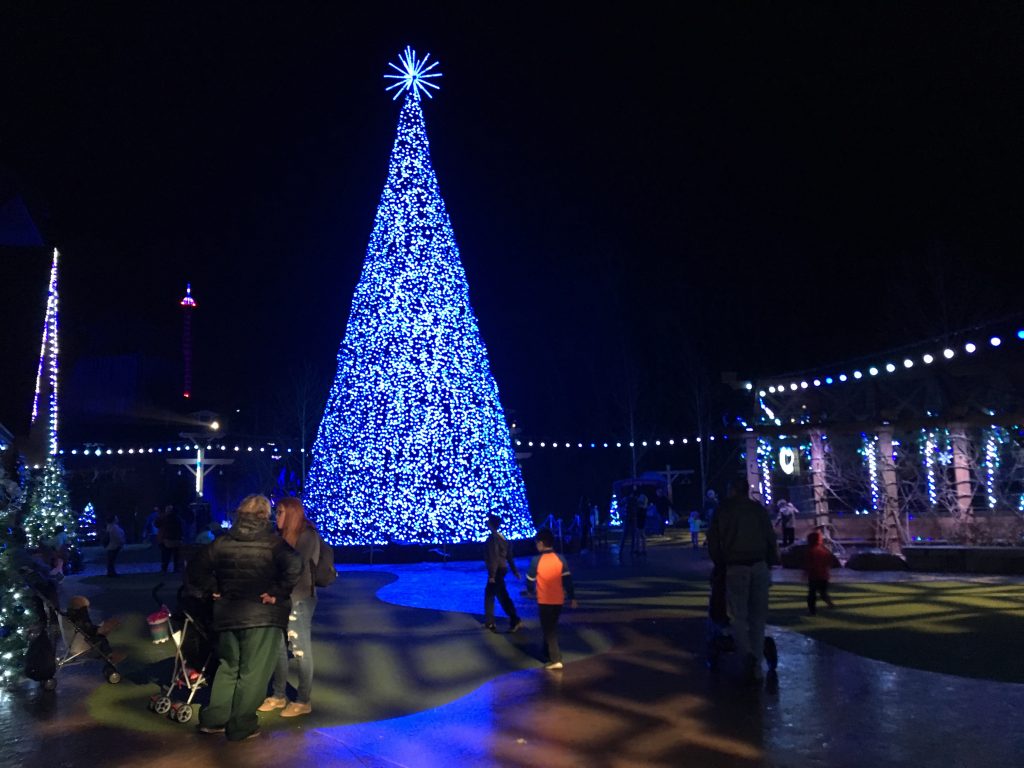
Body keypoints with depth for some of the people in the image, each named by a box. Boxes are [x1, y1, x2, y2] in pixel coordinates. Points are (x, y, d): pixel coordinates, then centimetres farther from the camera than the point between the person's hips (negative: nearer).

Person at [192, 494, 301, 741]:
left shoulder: (223, 542, 5)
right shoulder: (273, 542, -10)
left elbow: (198, 565, 8)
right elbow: (293, 566, -25)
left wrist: (212, 590, 11)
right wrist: (277, 593, -16)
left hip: (227, 614, 5)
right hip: (262, 617, -5)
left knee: (228, 666, 21)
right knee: (253, 672, 6)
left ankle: (213, 719, 26)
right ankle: (241, 726, 12)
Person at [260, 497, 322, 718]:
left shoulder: (308, 535, -10)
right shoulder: (285, 536, 13)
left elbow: (297, 566, -19)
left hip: (300, 599, -7)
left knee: (301, 650, 0)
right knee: (278, 647, 11)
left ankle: (303, 701, 10)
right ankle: (279, 695, 24)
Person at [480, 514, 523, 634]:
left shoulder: (493, 538, -15)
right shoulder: (502, 537, 12)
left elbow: (494, 557, -21)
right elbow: (509, 555, 14)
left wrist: (492, 574, -22)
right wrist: (514, 570, 17)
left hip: (497, 570, -9)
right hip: (501, 569, 9)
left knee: (502, 596, -8)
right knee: (489, 594, 16)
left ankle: (515, 620, -10)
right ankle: (489, 622, 21)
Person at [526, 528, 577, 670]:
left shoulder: (536, 560, -13)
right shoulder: (560, 559, -3)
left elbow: (530, 580, -3)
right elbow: (568, 580, -3)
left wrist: (531, 591, 18)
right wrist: (572, 598, 3)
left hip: (544, 600, -4)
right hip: (559, 600, 4)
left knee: (548, 629, 2)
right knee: (552, 626, 23)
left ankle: (555, 660, -4)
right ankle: (548, 650, 36)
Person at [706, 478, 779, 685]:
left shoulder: (723, 511, 5)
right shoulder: (758, 509, 8)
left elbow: (712, 542, 3)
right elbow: (771, 539, 6)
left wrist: (720, 564, 14)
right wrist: (770, 563, 14)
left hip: (735, 568, -2)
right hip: (759, 566, 2)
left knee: (738, 617, 5)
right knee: (758, 617, 11)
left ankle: (747, 654, -19)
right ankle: (757, 667, 11)